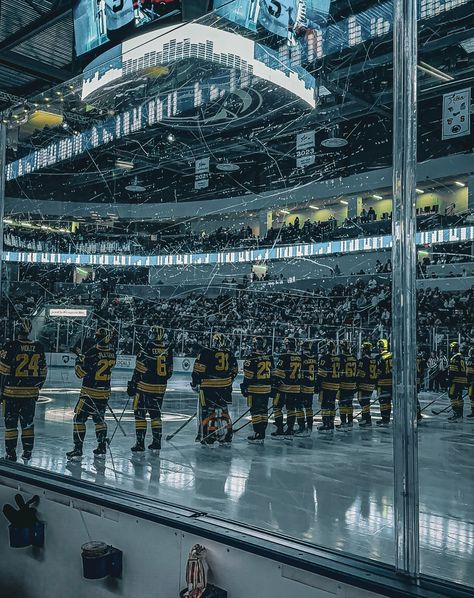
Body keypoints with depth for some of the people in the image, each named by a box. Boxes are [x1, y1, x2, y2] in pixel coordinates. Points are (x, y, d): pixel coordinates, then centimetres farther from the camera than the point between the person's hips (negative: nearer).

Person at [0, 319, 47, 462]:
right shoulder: (38, 347, 1)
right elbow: (43, 371, 8)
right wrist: (38, 387, 18)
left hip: (12, 392, -4)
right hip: (31, 392, 4)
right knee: (28, 423, 14)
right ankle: (27, 453, 18)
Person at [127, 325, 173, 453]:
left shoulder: (147, 350, -12)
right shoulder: (168, 351, 2)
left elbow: (139, 370, -10)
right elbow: (169, 371, 8)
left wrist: (132, 385, -2)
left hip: (145, 386, -5)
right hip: (160, 388, 5)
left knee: (140, 414, 3)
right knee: (155, 414, 16)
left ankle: (140, 443, 0)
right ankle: (157, 442, 18)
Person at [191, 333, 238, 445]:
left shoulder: (206, 352, -8)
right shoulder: (229, 353, 7)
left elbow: (198, 370, -10)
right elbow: (234, 370, 17)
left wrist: (195, 384, 2)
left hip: (208, 387, -4)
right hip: (225, 388, 5)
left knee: (208, 410, 3)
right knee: (223, 410, 15)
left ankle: (207, 438, 2)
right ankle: (226, 437, 18)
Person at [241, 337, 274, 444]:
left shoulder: (252, 358, -13)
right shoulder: (269, 357, 7)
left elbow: (248, 375, -13)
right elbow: (272, 373, 13)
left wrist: (245, 388, -4)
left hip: (255, 389, -6)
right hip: (267, 389, 6)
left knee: (255, 411, -2)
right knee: (264, 411, 12)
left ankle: (258, 435, -3)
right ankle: (262, 434, 17)